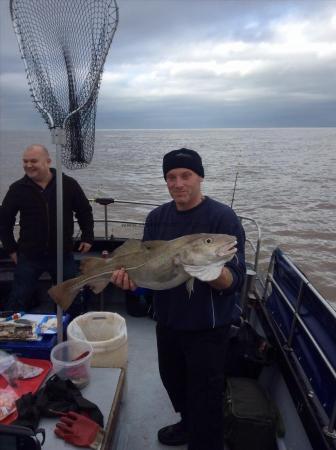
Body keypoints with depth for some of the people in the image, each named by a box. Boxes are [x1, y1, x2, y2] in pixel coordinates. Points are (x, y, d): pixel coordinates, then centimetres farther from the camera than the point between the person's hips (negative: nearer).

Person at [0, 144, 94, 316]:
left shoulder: (68, 184, -6)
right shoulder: (17, 189, -4)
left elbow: (85, 211, 7)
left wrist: (87, 237, 3)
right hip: (28, 256, 0)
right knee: (17, 301, 5)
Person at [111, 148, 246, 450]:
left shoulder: (223, 217, -18)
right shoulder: (157, 217, 0)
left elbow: (235, 281, -23)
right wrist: (131, 276, -23)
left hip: (207, 327, -6)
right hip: (168, 321, 6)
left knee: (205, 398, 8)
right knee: (173, 380, 26)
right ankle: (188, 424, 54)